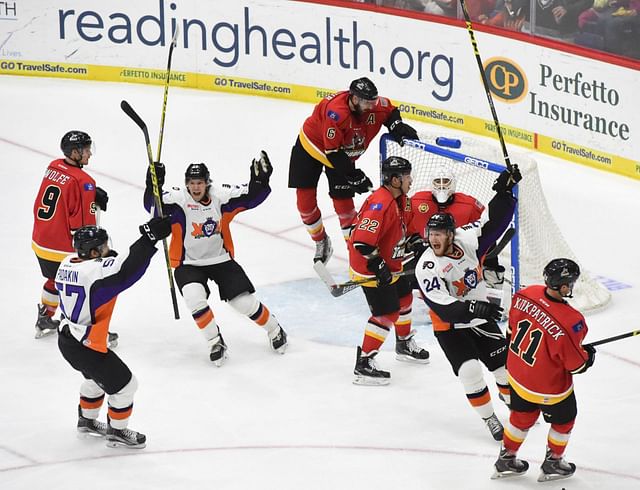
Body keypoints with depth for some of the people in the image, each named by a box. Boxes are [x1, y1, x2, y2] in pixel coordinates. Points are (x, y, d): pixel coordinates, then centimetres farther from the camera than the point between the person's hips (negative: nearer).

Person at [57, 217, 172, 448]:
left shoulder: (68, 263, -2)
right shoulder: (98, 270, -28)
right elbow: (127, 269, -39)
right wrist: (150, 237, -39)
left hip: (67, 340, 9)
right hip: (86, 348, -9)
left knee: (96, 378, 34)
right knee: (124, 385, 8)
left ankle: (87, 421, 50)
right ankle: (117, 432, 23)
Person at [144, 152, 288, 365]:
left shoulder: (220, 196, -10)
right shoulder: (178, 199, -16)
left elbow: (251, 196, -12)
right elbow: (152, 204, -30)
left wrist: (260, 179, -30)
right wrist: (153, 185, -48)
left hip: (221, 260, 1)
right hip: (188, 264, -1)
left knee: (245, 302, -4)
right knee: (194, 298, -29)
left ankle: (274, 330, 25)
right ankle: (215, 342, -8)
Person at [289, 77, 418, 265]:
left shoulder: (375, 106, -23)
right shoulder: (336, 112, -40)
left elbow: (391, 111, 2)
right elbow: (332, 152, -35)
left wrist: (397, 126, -19)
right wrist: (354, 175, -31)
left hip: (343, 153, 4)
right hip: (311, 147, -4)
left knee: (344, 203, -3)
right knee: (305, 201, -2)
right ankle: (321, 243, 20)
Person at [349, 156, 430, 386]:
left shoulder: (399, 199, 2)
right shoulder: (380, 204, -30)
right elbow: (362, 241, -33)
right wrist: (378, 267, -28)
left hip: (390, 263, 10)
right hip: (370, 267, -10)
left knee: (404, 298, 25)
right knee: (386, 314, -10)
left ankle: (404, 345, 48)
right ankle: (363, 365, -4)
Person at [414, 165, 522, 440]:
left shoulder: (466, 240, -14)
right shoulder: (427, 267, -27)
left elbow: (493, 222, -8)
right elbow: (443, 308, -36)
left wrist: (505, 192, -21)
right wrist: (473, 308, -49)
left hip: (480, 319, 5)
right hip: (449, 328, -5)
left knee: (505, 362, 10)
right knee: (470, 371, -18)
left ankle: (512, 399, 39)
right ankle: (489, 418, 1)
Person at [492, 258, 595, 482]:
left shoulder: (526, 295, -17)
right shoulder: (570, 322, -34)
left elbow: (512, 328, 2)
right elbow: (576, 363, -21)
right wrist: (588, 355, 1)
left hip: (517, 375, 6)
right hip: (549, 387, -6)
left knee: (522, 416, 28)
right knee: (563, 420, 22)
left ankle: (506, 459, 42)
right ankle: (552, 463, 39)